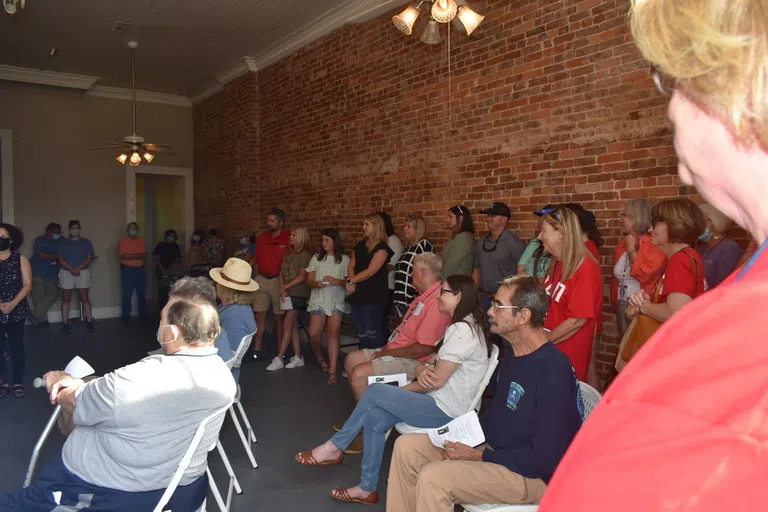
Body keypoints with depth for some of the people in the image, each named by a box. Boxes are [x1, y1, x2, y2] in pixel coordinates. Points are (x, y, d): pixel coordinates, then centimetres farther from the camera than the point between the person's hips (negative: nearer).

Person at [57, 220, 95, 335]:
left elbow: (89, 258, 0)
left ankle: (89, 322, 3)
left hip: (83, 272, 0)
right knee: (65, 299, 0)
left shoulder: (86, 242, 7)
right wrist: (72, 269, -15)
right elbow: (61, 259, 0)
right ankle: (66, 324, 3)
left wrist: (78, 268, -14)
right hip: (66, 273, 0)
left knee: (85, 298, 0)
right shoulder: (63, 243, 7)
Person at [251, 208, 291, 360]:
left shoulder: (288, 239, -6)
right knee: (259, 314, 1)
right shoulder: (262, 237, 10)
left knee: (279, 316, 5)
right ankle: (256, 349, 4)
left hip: (279, 280, -4)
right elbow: (256, 261, 16)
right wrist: (255, 278, 12)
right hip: (261, 280, 4)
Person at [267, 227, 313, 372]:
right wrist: (282, 289, -4)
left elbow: (302, 277, -12)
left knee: (287, 325, -9)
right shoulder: (288, 254, 15)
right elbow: (281, 273, 11)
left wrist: (285, 287, -8)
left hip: (298, 294, -7)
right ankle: (298, 357, 15)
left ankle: (279, 359, -7)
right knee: (293, 326, 9)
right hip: (287, 294, 7)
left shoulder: (306, 254, -7)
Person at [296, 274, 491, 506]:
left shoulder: (462, 330, -19)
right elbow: (434, 369, 11)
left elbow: (437, 381, -20)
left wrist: (402, 390, -3)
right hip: (440, 401, 9)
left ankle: (334, 447, 4)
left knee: (375, 392, -12)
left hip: (446, 410, -9)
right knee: (374, 418, -5)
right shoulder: (461, 326, 14)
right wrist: (422, 370, -14)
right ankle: (367, 488, 5)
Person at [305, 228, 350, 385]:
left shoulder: (344, 259, 2)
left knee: (334, 332, -15)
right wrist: (316, 284, -14)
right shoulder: (316, 258, 8)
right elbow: (309, 280, 8)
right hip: (318, 300, 2)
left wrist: (336, 281, -16)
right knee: (314, 334, -7)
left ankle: (332, 372, -14)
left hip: (337, 301, -2)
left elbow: (349, 281, 1)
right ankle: (320, 358, 25)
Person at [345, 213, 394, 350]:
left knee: (373, 334, -5)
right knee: (361, 334, 14)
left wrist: (350, 281, -6)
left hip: (373, 297, -7)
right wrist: (351, 283, -9)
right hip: (357, 295, 7)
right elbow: (351, 267, 10)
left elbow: (370, 271, -15)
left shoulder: (381, 248, -9)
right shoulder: (360, 246, 15)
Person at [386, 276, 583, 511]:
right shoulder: (513, 359, 7)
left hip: (532, 475, -9)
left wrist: (480, 456, -18)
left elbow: (546, 459, -24)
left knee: (433, 477, -27)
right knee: (406, 446, 2)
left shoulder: (554, 370, -25)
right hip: (495, 449, 9)